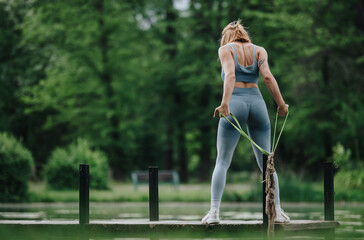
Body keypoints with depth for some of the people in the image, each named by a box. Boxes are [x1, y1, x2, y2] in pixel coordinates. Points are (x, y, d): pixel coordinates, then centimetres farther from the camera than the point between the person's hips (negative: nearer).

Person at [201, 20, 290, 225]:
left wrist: (225, 103, -22)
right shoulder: (259, 50, 13)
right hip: (257, 102, 2)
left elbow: (230, 75, -12)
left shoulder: (226, 49, 6)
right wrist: (281, 104, 1)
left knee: (222, 162, 2)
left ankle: (214, 212, -8)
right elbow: (267, 77, -2)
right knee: (266, 162, 8)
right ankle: (277, 211, 2)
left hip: (235, 104, -2)